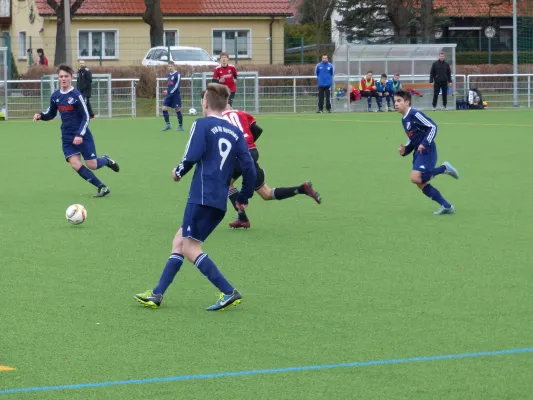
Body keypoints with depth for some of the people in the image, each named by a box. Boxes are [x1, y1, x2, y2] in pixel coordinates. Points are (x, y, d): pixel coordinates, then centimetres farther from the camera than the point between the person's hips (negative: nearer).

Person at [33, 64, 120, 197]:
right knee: (76, 165, -11)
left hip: (82, 136, -4)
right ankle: (102, 187, 1)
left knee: (92, 165, -3)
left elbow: (86, 117, -12)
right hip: (67, 137, 4)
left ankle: (106, 160, 34)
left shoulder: (76, 95, -14)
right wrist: (40, 116, -5)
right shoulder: (55, 96, 2)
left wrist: (80, 135, -20)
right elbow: (51, 114, 16)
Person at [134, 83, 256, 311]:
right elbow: (249, 167, 8)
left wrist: (179, 172, 7)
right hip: (220, 203, 8)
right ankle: (157, 294, 15)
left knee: (190, 248, -5)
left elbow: (192, 157, -14)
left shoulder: (202, 125, -4)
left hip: (202, 197, -8)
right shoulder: (236, 132, 13)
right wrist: (244, 197, 20)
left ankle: (229, 293, -13)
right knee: (180, 241, 16)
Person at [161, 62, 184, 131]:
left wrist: (171, 92, -21)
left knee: (177, 110, -1)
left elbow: (176, 85, -17)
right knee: (164, 108, -2)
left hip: (175, 95, -7)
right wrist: (167, 91, 6)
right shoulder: (169, 75, 12)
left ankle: (180, 126, 10)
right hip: (169, 94, 7)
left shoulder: (177, 75, -10)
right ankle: (168, 124, 8)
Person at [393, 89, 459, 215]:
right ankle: (446, 206, 12)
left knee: (416, 178, -24)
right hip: (418, 152, 9)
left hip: (427, 151, -9)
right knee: (421, 184, 6)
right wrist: (405, 150, 6)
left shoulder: (415, 114, -13)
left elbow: (433, 126, -18)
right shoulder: (404, 120, 16)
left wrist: (425, 144, -24)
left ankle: (444, 168, -7)